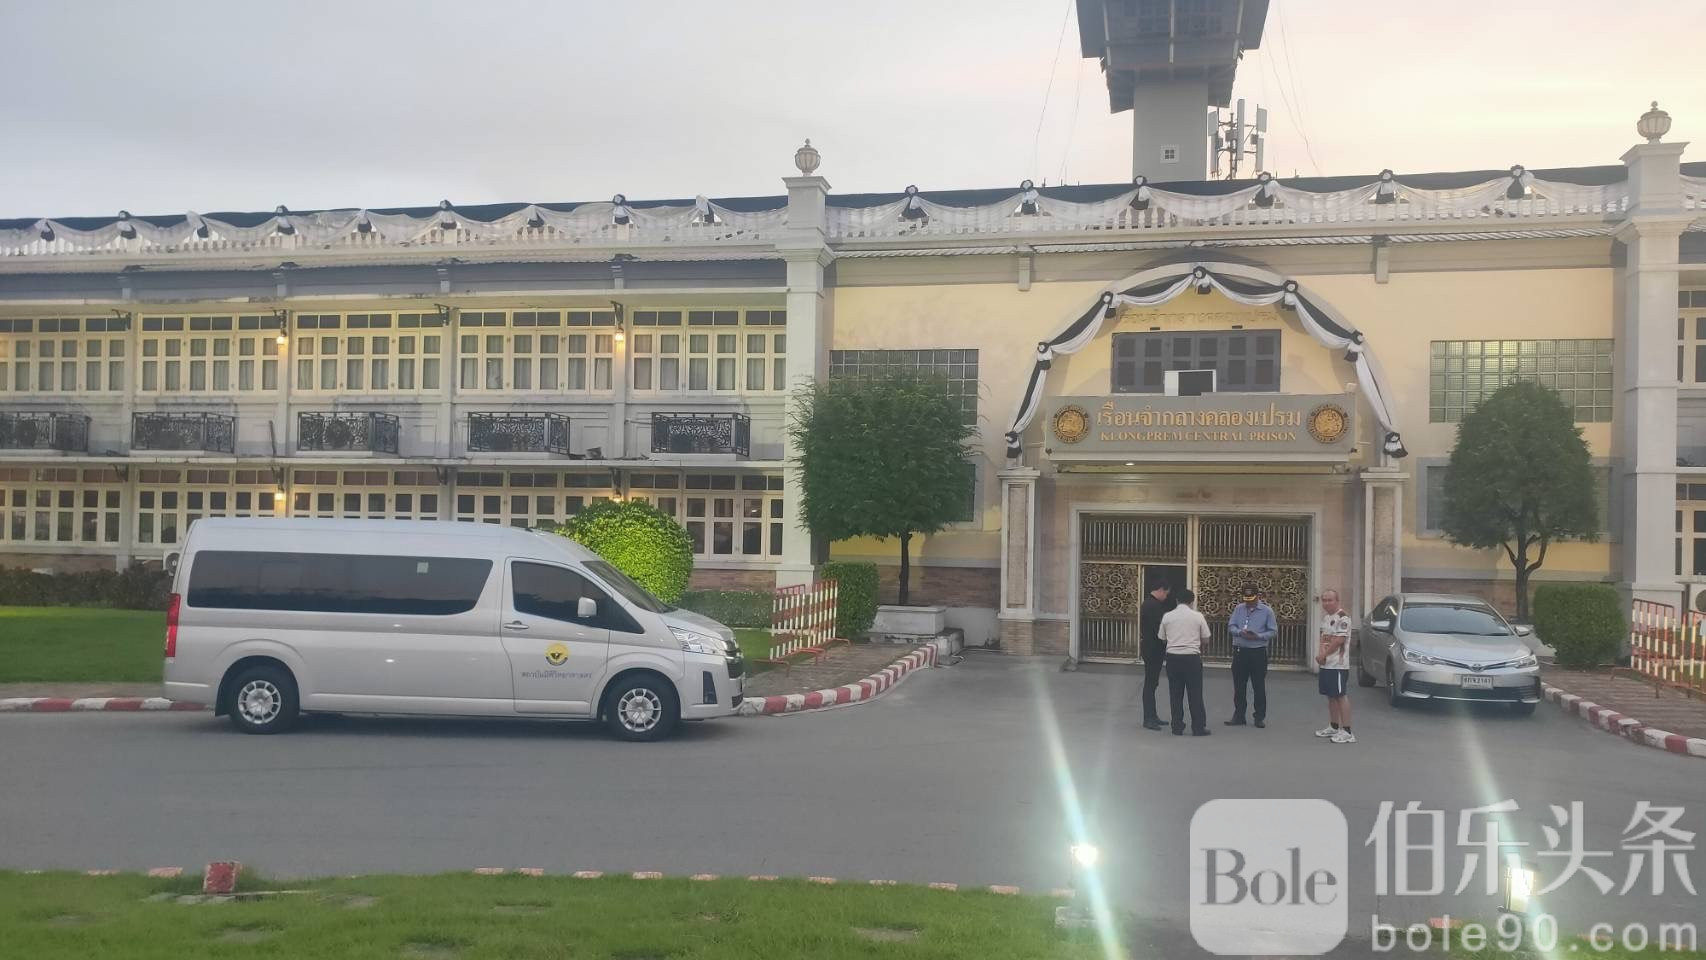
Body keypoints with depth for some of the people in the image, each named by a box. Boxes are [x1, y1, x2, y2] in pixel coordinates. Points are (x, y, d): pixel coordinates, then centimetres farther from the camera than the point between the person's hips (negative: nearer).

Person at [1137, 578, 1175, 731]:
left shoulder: (1147, 603, 13)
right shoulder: (1154, 606, -19)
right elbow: (1158, 629, -23)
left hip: (1148, 647, 10)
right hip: (1153, 649, -10)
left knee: (1151, 682, 15)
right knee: (1151, 683, -6)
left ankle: (1152, 716, 23)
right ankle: (1149, 719, -2)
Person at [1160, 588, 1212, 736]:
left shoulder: (1167, 617, 1)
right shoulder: (1197, 616, -3)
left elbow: (1163, 639, 9)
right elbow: (1205, 639, 3)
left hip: (1173, 657, 2)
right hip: (1192, 656, -2)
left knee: (1175, 693, 8)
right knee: (1195, 693, 4)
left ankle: (1177, 727, 10)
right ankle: (1198, 727, 6)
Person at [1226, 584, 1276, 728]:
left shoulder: (1267, 611, -1)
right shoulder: (1238, 609, 8)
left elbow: (1273, 631, -3)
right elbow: (1231, 627, 6)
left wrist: (1258, 636, -18)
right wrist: (1240, 632, -14)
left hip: (1258, 652, -3)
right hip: (1239, 651, 3)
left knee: (1259, 686, 4)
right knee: (1238, 686, 7)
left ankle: (1260, 717, 13)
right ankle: (1238, 716, 15)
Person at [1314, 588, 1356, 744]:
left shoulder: (1342, 617, -14)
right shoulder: (1325, 616, 15)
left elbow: (1339, 640, -19)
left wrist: (1323, 654, -12)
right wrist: (1321, 654, -1)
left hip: (1339, 664, -9)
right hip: (1326, 664, 9)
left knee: (1341, 696, -7)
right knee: (1331, 696, 15)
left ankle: (1347, 732, -6)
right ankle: (1333, 727, 24)